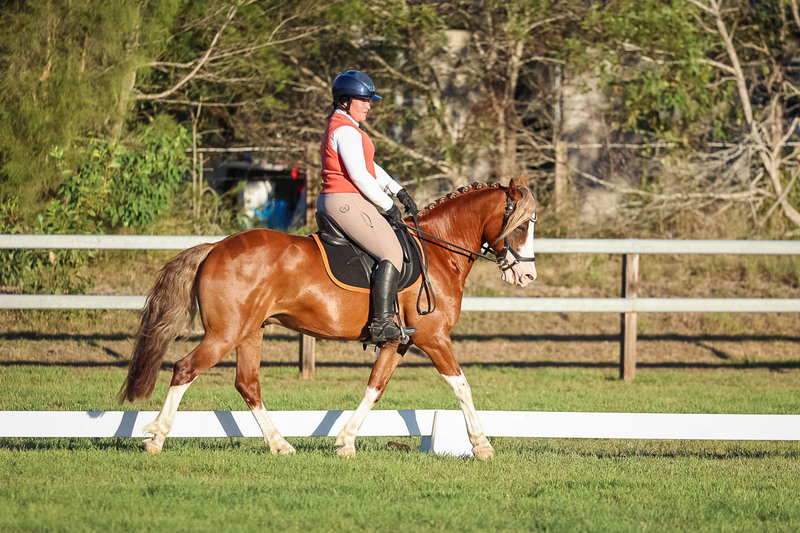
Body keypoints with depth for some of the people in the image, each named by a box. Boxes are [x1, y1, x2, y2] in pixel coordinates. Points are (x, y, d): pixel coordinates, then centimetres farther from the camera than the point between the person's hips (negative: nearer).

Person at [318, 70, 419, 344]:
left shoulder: (340, 126, 20)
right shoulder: (345, 131, -15)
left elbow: (370, 166, 23)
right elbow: (360, 176, -19)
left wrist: (398, 191, 15)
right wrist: (388, 205, -9)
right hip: (347, 202, -12)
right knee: (392, 252, -16)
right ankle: (382, 323, -24)